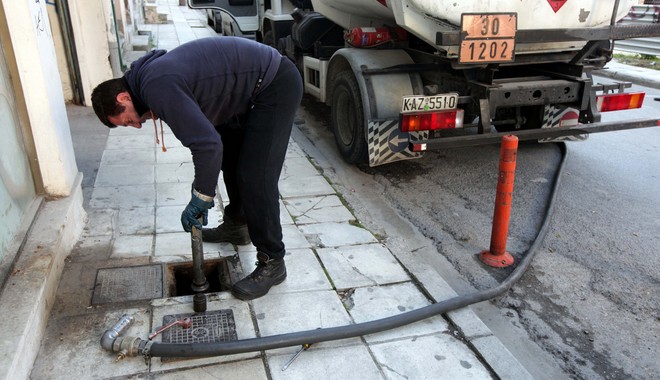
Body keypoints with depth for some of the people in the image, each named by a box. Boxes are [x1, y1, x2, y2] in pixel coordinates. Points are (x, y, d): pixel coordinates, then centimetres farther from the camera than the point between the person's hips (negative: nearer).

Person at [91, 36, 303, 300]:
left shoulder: (158, 88, -23)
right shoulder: (149, 76, 8)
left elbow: (208, 144, -29)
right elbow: (205, 133, 13)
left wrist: (200, 198, -15)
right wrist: (203, 191, 12)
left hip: (276, 85, -11)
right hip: (252, 85, 11)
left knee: (255, 176, -11)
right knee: (230, 157, 22)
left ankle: (272, 263, 0)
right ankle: (236, 225, 40)